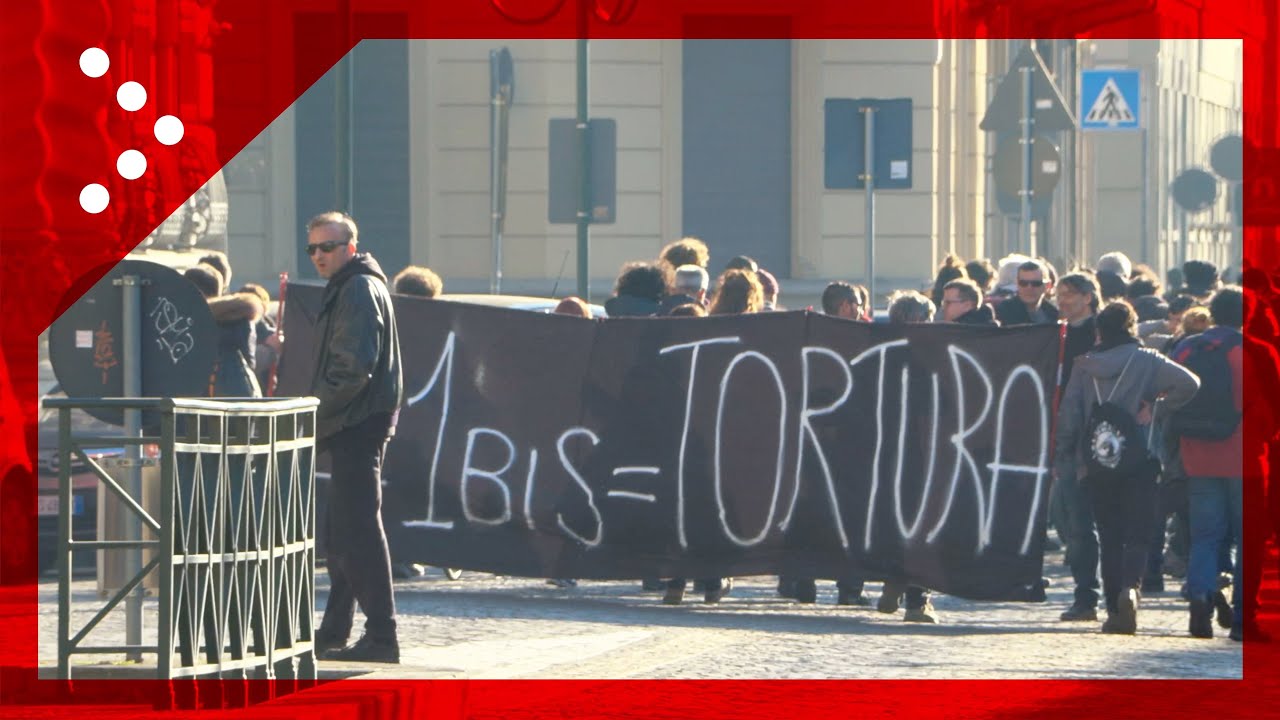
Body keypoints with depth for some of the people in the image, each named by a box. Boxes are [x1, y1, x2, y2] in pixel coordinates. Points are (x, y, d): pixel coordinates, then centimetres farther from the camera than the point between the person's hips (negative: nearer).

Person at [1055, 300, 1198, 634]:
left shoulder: (1083, 366, 4)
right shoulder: (1146, 361, -2)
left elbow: (1068, 415, 2)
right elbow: (1188, 383, -15)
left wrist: (1062, 460, 8)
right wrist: (1156, 409, -4)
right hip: (1138, 463, -2)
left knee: (1109, 537, 8)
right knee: (1137, 533, 0)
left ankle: (1115, 611, 3)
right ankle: (1130, 586, -27)